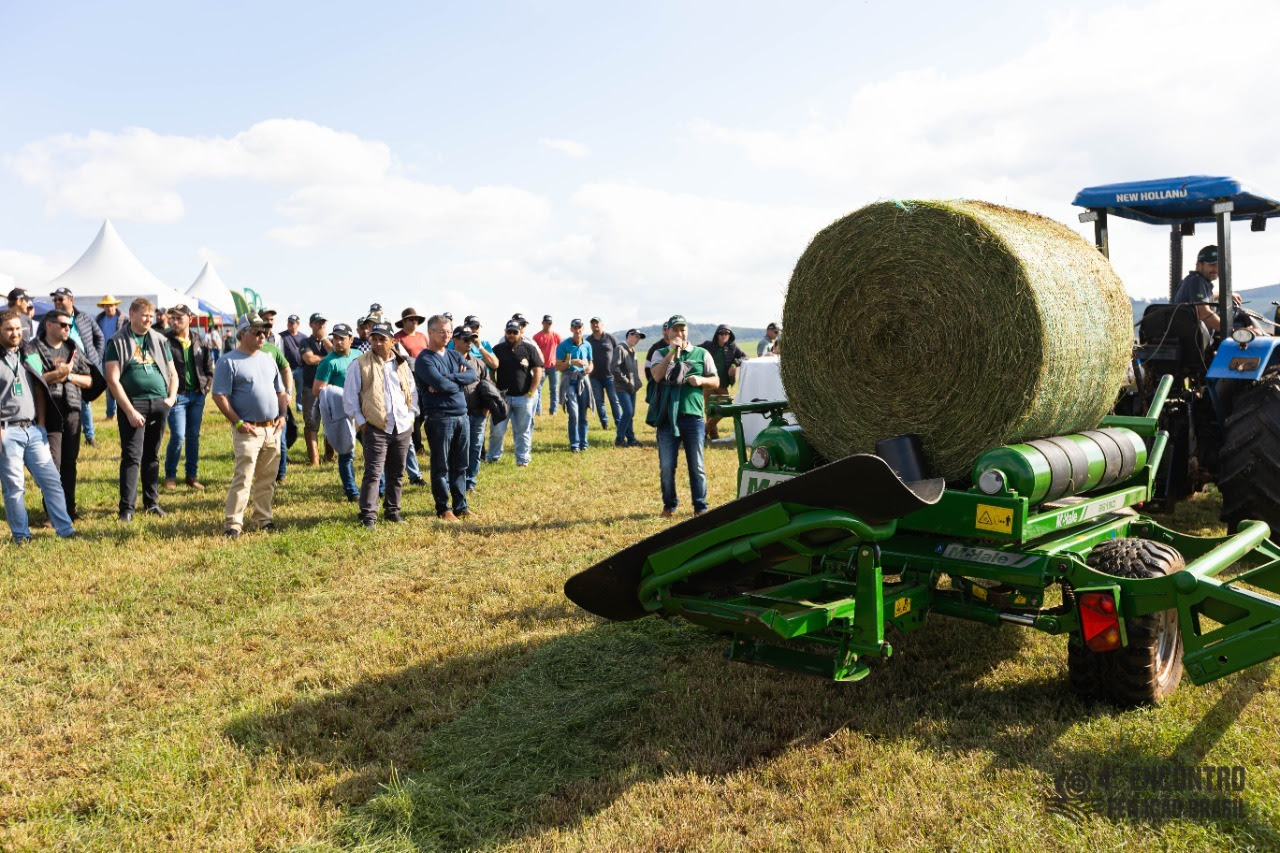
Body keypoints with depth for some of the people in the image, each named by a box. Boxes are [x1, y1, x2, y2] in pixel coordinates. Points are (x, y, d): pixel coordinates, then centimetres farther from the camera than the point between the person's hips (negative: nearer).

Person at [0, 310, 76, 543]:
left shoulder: (30, 354, 13)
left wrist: (41, 424, 9)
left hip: (34, 429, 5)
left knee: (52, 480, 2)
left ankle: (65, 529, 5)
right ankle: (21, 534, 11)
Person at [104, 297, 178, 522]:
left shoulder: (160, 340, 13)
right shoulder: (118, 342, -1)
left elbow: (173, 373, 19)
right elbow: (112, 380, -8)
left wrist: (171, 396, 1)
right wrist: (129, 411, -14)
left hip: (159, 403, 5)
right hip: (133, 404, -4)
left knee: (152, 456, 13)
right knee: (131, 457, -7)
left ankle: (151, 502, 21)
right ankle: (127, 507, -3)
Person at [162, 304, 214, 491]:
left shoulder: (200, 341, 6)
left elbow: (209, 367, 15)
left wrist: (205, 385, 4)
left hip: (197, 395, 4)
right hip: (177, 395, -4)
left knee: (194, 436, 10)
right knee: (178, 436, -8)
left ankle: (192, 475, 20)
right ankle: (170, 475, 10)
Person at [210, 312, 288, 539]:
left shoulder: (268, 359, 16)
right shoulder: (229, 361, -5)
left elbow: (281, 392, 22)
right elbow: (219, 396, -10)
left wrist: (282, 415, 6)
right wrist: (238, 423, -15)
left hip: (272, 429, 6)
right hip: (248, 430, -6)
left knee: (267, 480, 11)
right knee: (242, 479, -11)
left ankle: (263, 518, 21)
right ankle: (233, 523, -6)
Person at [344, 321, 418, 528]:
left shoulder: (402, 363, 10)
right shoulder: (360, 364, -3)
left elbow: (413, 391, 18)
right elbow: (349, 396, -2)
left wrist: (410, 415, 9)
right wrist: (360, 421, -6)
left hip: (403, 428, 5)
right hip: (376, 428, -5)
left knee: (397, 473, 12)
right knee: (373, 473, -7)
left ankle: (393, 510, 24)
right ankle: (368, 515, -3)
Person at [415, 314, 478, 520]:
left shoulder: (455, 355, 15)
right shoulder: (424, 359, -6)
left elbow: (473, 375, -2)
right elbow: (441, 384, -20)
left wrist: (447, 379, -14)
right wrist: (459, 381, -2)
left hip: (461, 416, 7)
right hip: (440, 418, -6)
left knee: (460, 465, 13)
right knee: (441, 467, 2)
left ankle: (461, 505, 22)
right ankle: (443, 508, 12)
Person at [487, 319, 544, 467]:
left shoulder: (529, 348, 0)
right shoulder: (497, 349, 5)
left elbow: (538, 372, 0)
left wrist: (530, 393, -6)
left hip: (523, 398, -1)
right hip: (502, 396, 1)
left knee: (523, 431, 6)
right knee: (497, 430, 2)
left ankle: (522, 459, 15)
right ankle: (493, 457, 18)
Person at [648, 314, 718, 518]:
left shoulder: (701, 354, 9)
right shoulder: (661, 354, 8)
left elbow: (716, 381, 12)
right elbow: (657, 376, -11)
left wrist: (701, 380, -8)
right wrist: (673, 351, -13)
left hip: (694, 417, 0)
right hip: (667, 417, 0)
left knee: (696, 466, 5)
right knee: (666, 466, 3)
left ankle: (700, 506, 15)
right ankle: (669, 505, 18)